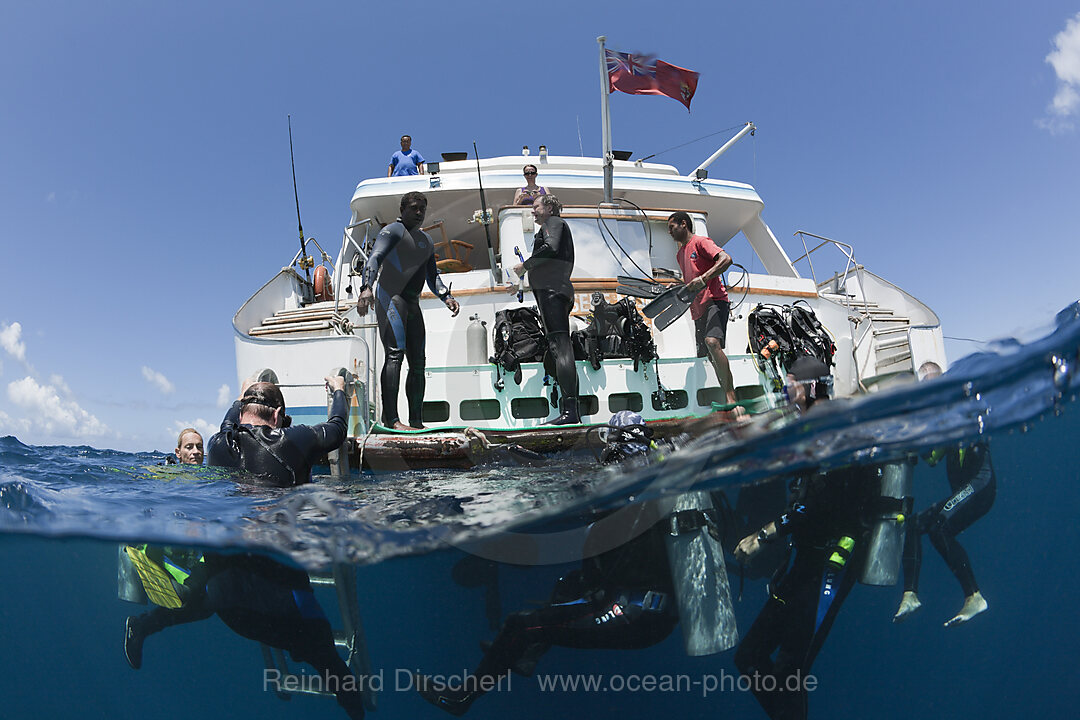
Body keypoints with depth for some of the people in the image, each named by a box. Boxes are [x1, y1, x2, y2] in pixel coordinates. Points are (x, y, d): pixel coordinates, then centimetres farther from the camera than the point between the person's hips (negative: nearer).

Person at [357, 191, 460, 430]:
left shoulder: (426, 240, 25)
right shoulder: (394, 230, 0)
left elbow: (433, 276, 25)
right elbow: (374, 258, -15)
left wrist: (446, 297, 5)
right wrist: (366, 288, -33)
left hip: (412, 305, 8)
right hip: (391, 298, -8)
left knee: (418, 362, 5)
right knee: (395, 354, -21)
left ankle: (416, 421, 9)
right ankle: (391, 419, -26)